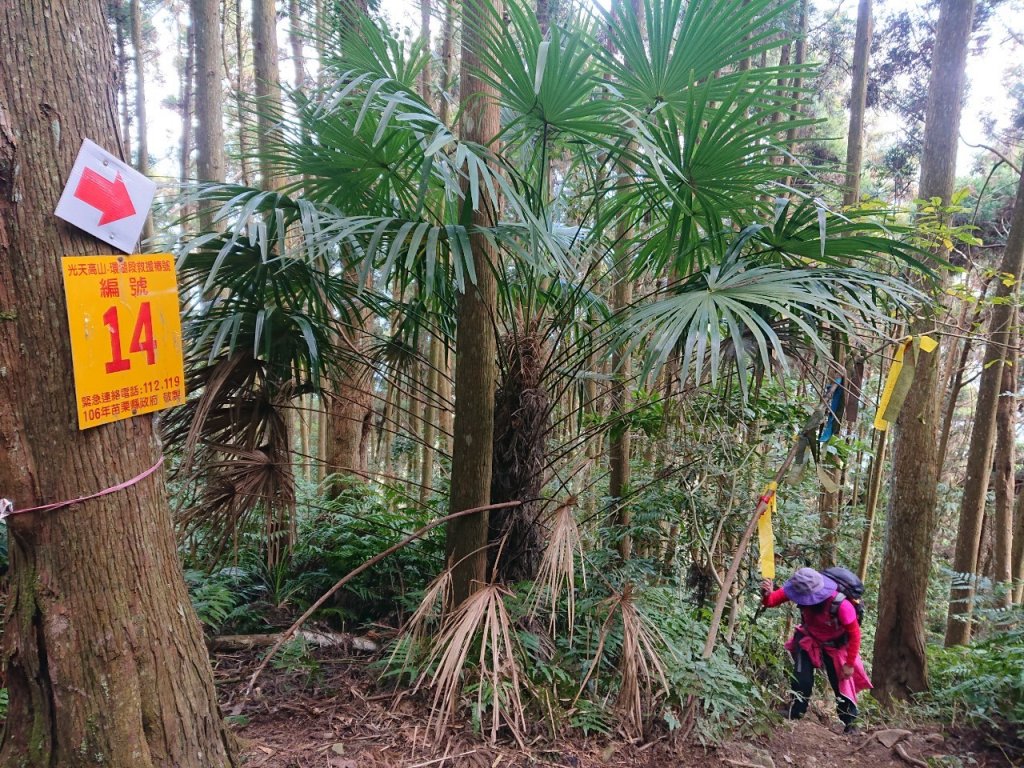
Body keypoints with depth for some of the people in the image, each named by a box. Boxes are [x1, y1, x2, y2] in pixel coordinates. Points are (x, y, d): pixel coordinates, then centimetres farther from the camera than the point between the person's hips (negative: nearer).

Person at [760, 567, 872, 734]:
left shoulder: (841, 606, -40)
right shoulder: (801, 589, -31)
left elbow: (855, 634, -24)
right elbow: (772, 600, -25)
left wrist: (849, 664, -16)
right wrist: (766, 595, -50)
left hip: (835, 645, -2)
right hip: (809, 639, 2)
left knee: (842, 683, 6)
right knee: (801, 680, -9)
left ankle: (850, 724, 27)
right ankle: (793, 714, 7)